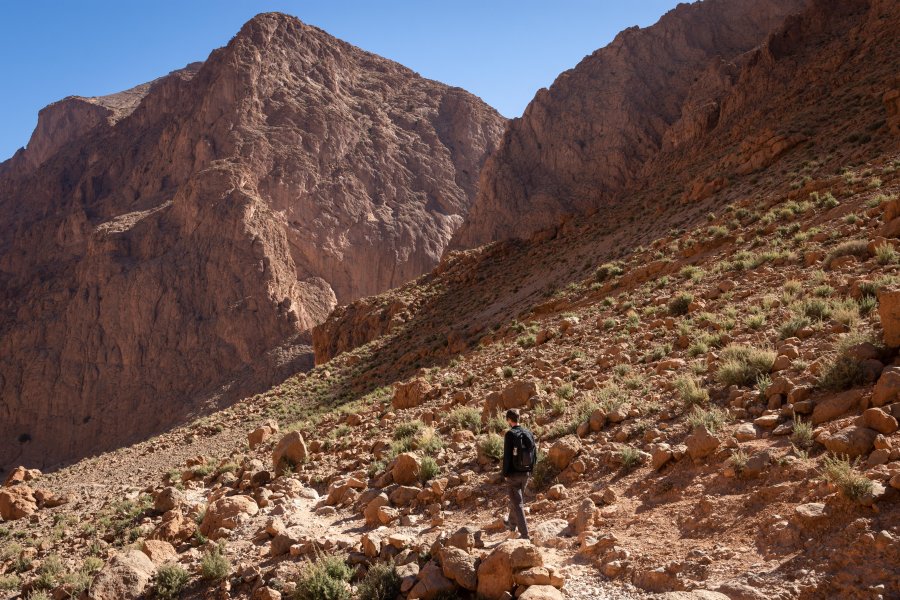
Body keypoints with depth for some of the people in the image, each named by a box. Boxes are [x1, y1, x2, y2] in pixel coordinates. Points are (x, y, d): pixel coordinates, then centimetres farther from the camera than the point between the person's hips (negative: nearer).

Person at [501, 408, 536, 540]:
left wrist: (505, 473, -6)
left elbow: (507, 455, -15)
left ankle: (524, 533, -5)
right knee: (516, 499, 25)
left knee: (517, 504, -1)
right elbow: (535, 453, 7)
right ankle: (512, 524, 43)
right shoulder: (529, 433, 3)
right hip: (525, 474, 6)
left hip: (513, 474, -6)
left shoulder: (510, 434, -15)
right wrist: (530, 469, 15)